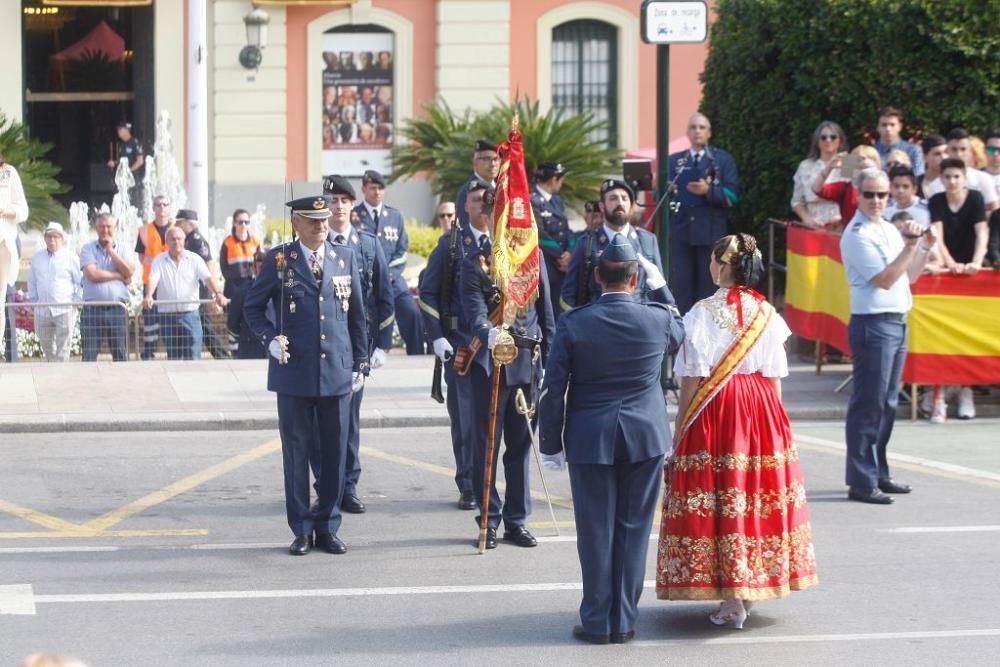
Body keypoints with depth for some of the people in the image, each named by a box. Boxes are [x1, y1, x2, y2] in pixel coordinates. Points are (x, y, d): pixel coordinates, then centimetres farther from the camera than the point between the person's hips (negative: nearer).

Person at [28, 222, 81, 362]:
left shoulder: (70, 257, 1)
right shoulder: (37, 259, 14)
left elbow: (80, 282, 2)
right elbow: (32, 282, 22)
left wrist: (76, 302, -5)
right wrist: (33, 301, 13)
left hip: (64, 310, -4)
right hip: (42, 311, 4)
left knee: (62, 351, -8)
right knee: (47, 349, 9)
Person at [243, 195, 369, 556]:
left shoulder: (345, 258, 8)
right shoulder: (278, 259, 1)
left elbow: (356, 314, 12)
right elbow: (253, 305, 8)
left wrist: (360, 364, 10)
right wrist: (270, 339, -8)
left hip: (337, 373, 2)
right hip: (294, 373, -2)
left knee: (335, 452, 5)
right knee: (296, 452, 3)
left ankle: (327, 527, 15)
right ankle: (302, 530, 11)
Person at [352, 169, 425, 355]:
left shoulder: (395, 215, 14)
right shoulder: (353, 217, 3)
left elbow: (402, 250, 11)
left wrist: (389, 274, -5)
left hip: (392, 279, 2)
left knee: (412, 313, -15)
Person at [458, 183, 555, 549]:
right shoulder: (475, 260, -3)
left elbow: (545, 310, 14)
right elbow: (473, 309, -16)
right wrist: (488, 332, -36)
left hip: (528, 362, 4)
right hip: (489, 363, -4)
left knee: (521, 444, 9)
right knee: (486, 444, 1)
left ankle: (517, 520, 16)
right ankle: (489, 519, 9)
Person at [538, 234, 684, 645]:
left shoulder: (573, 324, -8)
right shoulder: (657, 320, -5)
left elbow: (554, 389, -5)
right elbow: (679, 335, 22)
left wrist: (551, 444, 4)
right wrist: (660, 286, 25)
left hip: (590, 440, -1)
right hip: (645, 439, 1)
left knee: (596, 532, 5)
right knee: (632, 531, 7)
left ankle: (597, 621, 10)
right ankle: (624, 621, 12)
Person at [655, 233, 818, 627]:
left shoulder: (702, 314, -9)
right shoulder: (768, 314, 3)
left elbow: (692, 381, -9)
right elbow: (776, 379, 5)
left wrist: (678, 434, -3)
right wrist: (772, 421, 16)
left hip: (715, 410, -4)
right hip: (763, 414, 4)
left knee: (721, 496, 0)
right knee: (759, 491, 13)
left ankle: (732, 600, -2)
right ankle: (753, 587, 20)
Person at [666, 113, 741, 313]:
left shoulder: (723, 160, 6)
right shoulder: (674, 161, 13)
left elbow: (732, 195, -4)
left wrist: (709, 191, -19)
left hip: (711, 232, -2)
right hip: (680, 231, 2)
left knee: (709, 286, 1)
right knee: (681, 285, 2)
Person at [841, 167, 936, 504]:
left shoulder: (889, 230, 15)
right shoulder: (857, 235, -12)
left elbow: (909, 276, 20)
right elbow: (885, 279, -17)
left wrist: (924, 248, 6)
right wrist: (911, 246, -20)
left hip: (897, 322, 9)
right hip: (873, 324, -9)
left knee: (887, 403, 14)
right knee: (869, 404, -7)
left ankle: (878, 473, 22)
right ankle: (861, 481, -4)